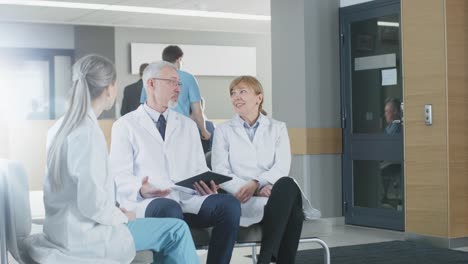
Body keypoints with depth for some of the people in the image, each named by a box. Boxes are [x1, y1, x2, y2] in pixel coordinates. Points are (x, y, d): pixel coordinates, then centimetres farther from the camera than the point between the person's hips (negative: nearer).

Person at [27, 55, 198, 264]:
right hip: (83, 235, -9)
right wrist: (122, 216, -7)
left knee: (165, 229, 23)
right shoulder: (88, 132, -21)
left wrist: (116, 211, 12)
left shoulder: (61, 126, 6)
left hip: (67, 229, 9)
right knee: (177, 231, -1)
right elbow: (92, 204, -24)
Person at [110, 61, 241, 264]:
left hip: (188, 200, 4)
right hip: (146, 203, -4)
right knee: (170, 210, -39)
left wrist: (207, 184, -7)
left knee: (229, 204, -25)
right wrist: (140, 190, -22)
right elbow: (120, 175, -1)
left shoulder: (188, 125, 22)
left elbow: (200, 168, 17)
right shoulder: (125, 125, 7)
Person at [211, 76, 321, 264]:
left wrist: (256, 183, -19)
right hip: (242, 199, -2)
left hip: (274, 193, 2)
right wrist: (256, 190, -15)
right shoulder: (223, 131, 16)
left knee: (287, 184, -39)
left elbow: (282, 167, 2)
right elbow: (220, 171, 2)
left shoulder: (277, 128, 18)